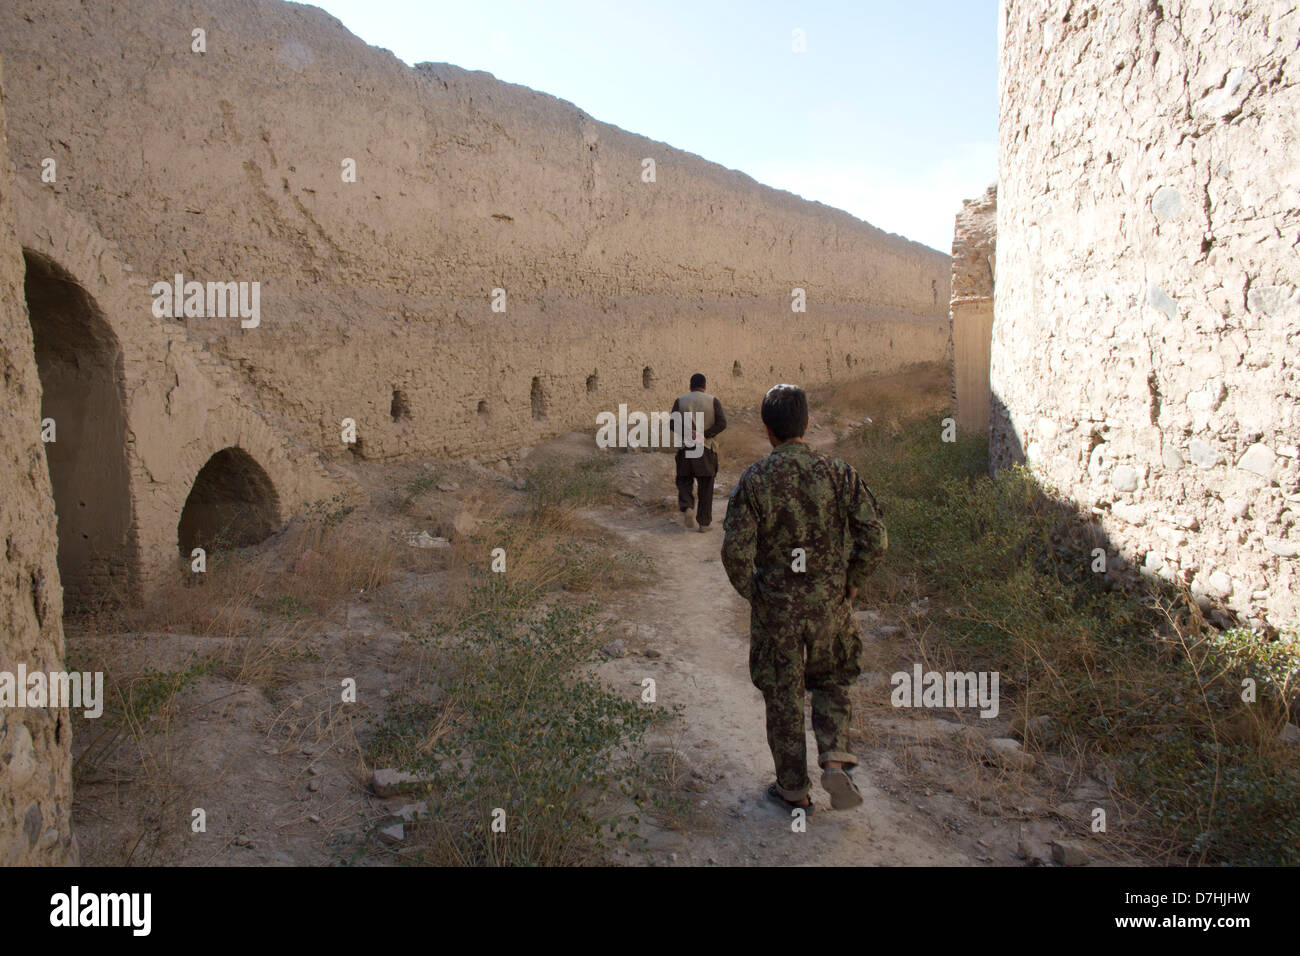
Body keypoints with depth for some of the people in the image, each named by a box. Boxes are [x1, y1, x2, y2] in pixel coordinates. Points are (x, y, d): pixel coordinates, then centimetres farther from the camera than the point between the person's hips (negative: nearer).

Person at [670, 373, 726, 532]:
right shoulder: (713, 401, 1)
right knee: (705, 486, 9)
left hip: (685, 448, 0)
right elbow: (722, 422, -12)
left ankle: (686, 507, -13)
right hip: (707, 449, 0)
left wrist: (687, 434, -11)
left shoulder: (680, 400, 3)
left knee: (684, 482, 13)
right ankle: (704, 522, 13)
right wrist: (705, 435, -13)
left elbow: (673, 423, -9)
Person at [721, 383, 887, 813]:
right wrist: (852, 583, 4)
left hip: (776, 610, -1)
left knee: (783, 698, 14)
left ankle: (794, 789, 26)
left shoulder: (754, 479, -12)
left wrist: (753, 594, -1)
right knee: (833, 683, 25)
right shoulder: (838, 472, -7)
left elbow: (736, 550, -18)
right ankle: (835, 760, 7)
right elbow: (875, 538, -10)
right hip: (830, 605, 2)